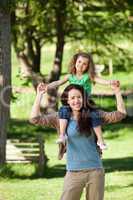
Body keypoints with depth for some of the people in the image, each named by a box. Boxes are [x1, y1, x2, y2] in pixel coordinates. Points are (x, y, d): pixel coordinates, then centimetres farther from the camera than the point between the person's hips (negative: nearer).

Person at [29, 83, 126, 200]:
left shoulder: (94, 115, 3)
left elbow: (120, 114, 0)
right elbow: (35, 119, -6)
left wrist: (117, 91, -6)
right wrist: (39, 95, -8)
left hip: (95, 171, 1)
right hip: (74, 173, -1)